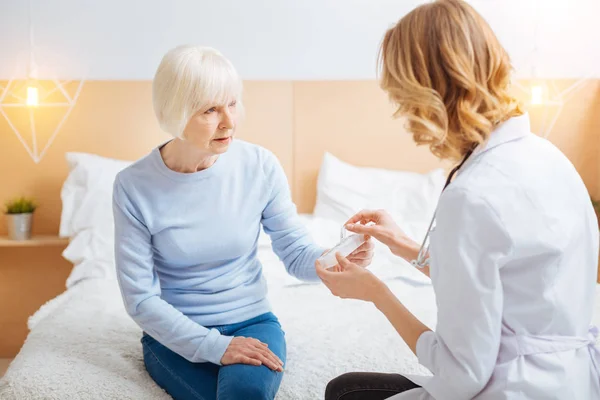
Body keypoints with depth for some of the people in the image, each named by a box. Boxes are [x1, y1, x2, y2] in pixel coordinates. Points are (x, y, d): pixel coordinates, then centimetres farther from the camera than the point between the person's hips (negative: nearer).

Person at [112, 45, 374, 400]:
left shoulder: (260, 166, -9)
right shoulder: (135, 186, -13)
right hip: (175, 334, -1)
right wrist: (215, 346, -18)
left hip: (252, 321, 1)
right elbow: (140, 297, -10)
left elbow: (296, 253, -4)